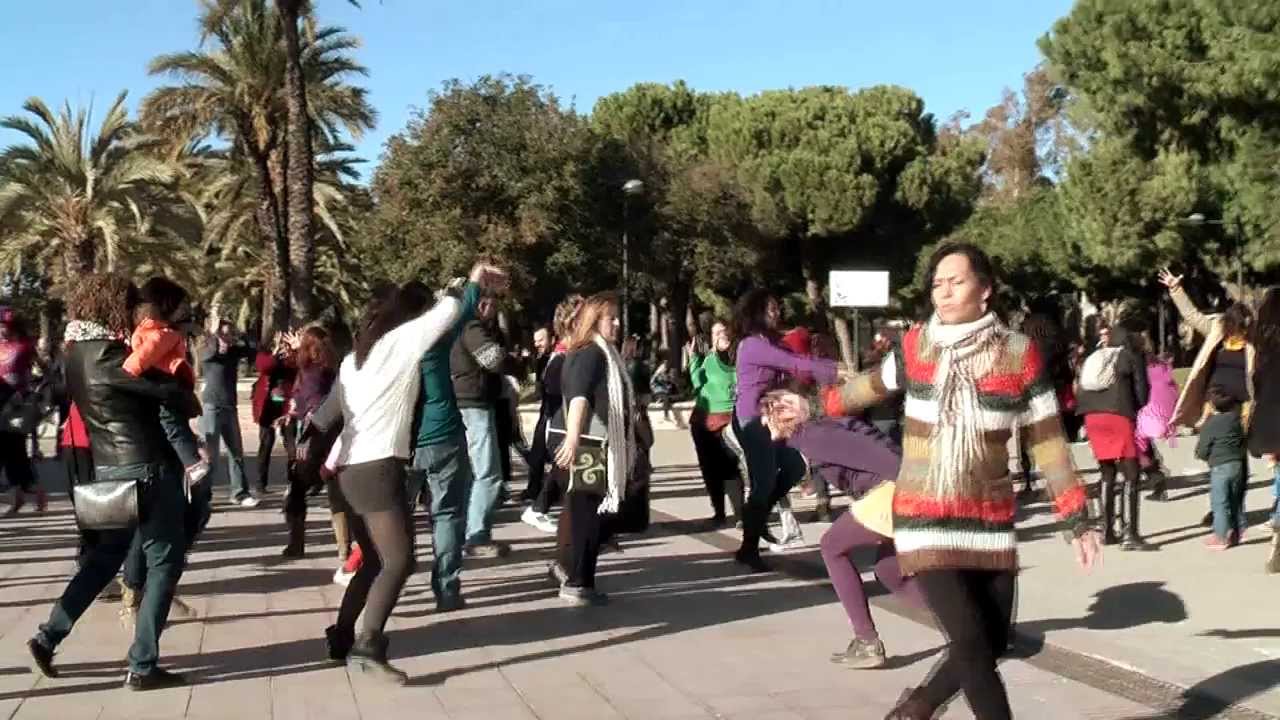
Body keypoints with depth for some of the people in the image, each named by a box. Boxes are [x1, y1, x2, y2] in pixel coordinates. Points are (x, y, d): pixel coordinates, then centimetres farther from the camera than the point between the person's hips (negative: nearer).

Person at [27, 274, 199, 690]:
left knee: (104, 556, 22)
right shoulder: (107, 353, -19)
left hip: (108, 469, 9)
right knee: (164, 560, 1)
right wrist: (191, 405, 2)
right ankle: (142, 666, 3)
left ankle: (48, 638, 18)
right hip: (146, 468, -9)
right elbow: (166, 389, -18)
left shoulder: (76, 352, 9)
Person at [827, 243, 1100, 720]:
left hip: (991, 519, 2)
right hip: (925, 520, -2)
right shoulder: (915, 347, -5)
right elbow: (873, 384, 17)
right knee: (973, 643, -12)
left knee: (993, 643, 8)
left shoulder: (1018, 354, -6)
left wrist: (1077, 520, -3)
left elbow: (1048, 442, -2)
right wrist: (823, 404, 31)